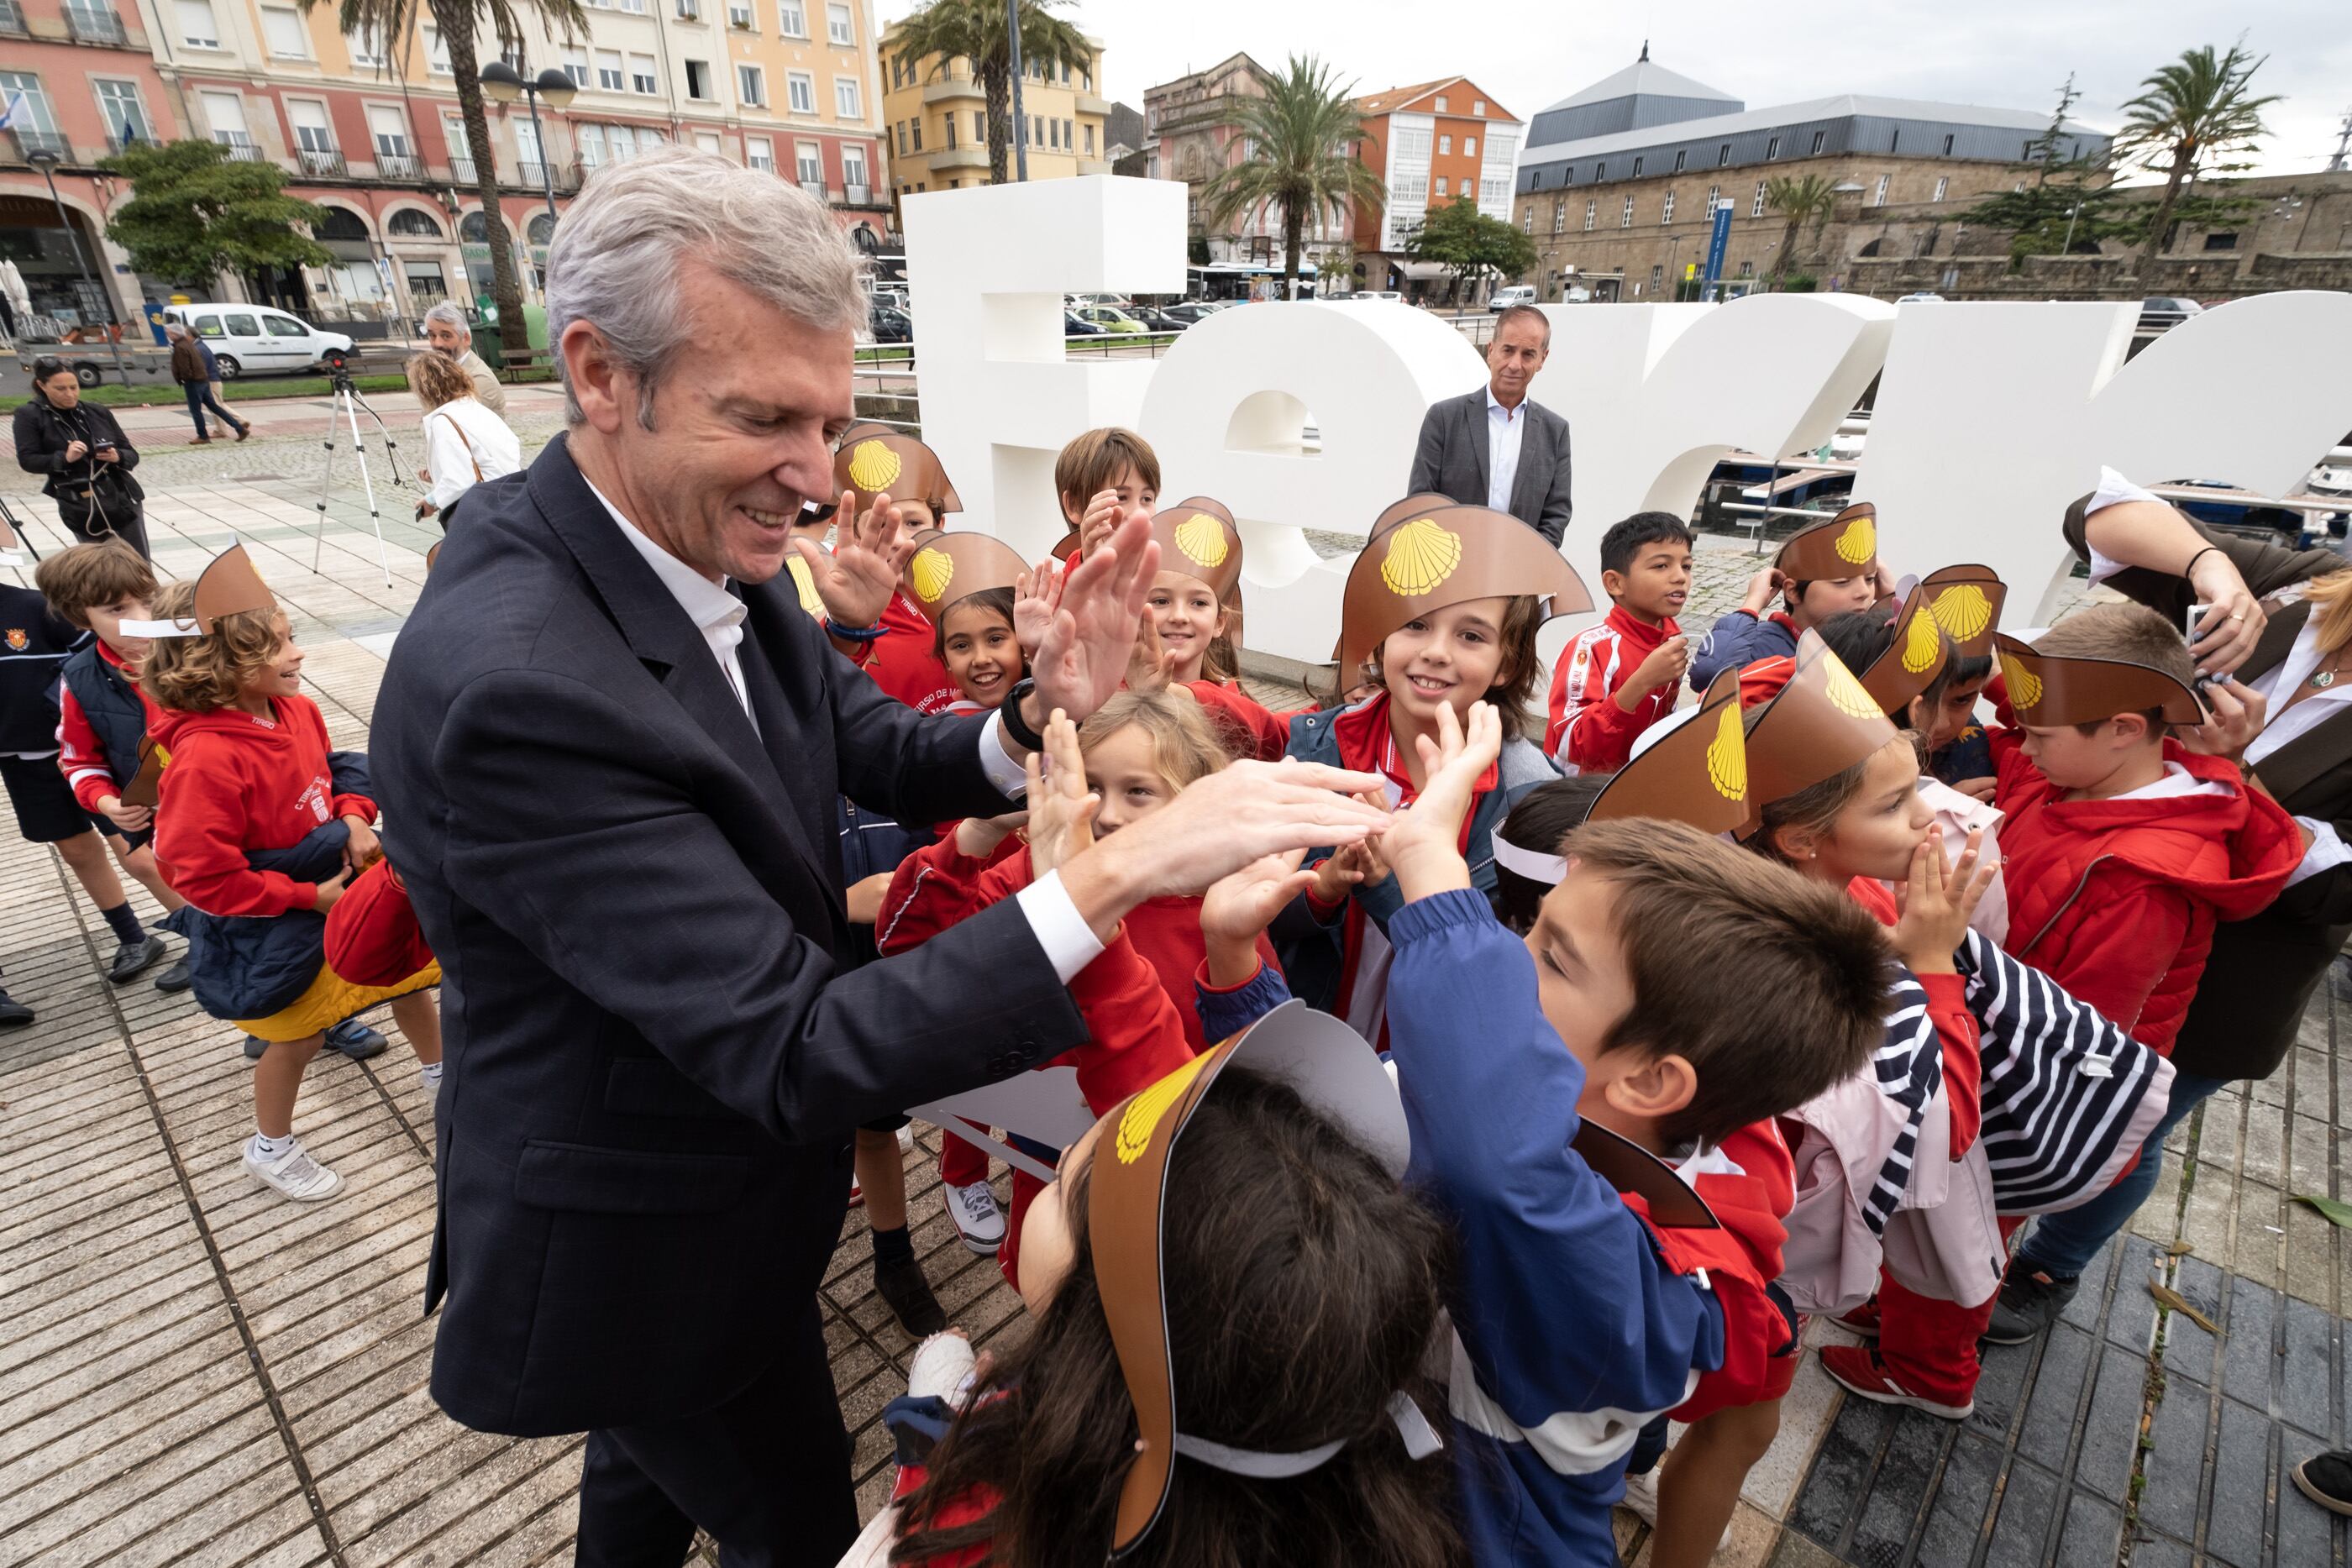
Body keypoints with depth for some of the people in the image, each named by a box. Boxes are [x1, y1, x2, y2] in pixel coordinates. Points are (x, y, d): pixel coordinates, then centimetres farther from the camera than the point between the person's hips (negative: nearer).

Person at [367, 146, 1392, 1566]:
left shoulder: (711, 544, -10)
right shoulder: (511, 680, -36)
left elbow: (882, 753, -3)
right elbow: (793, 1052, -36)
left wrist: (1041, 717, -23)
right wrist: (1125, 867, -42)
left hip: (717, 1140, 7)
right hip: (642, 1250, -7)